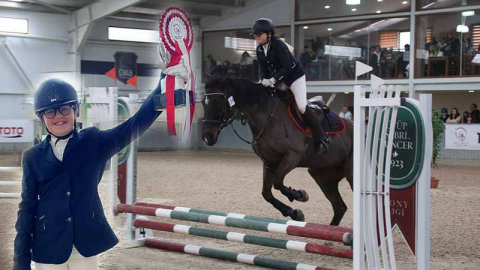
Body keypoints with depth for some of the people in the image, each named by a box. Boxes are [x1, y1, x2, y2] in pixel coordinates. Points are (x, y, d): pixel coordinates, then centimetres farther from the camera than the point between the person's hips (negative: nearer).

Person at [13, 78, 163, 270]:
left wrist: (165, 84, -21)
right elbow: (27, 207, 4)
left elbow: (135, 125, -9)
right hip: (48, 249, 0)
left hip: (87, 245, 0)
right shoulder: (33, 157, 3)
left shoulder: (93, 142, 1)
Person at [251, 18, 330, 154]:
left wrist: (273, 79, -38)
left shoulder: (278, 45, -25)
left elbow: (287, 67, -30)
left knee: (301, 106, -22)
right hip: (277, 80, 9)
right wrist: (264, 80, -13)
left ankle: (321, 138, -11)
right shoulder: (259, 50, -1)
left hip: (295, 76, -8)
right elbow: (263, 68, 5)